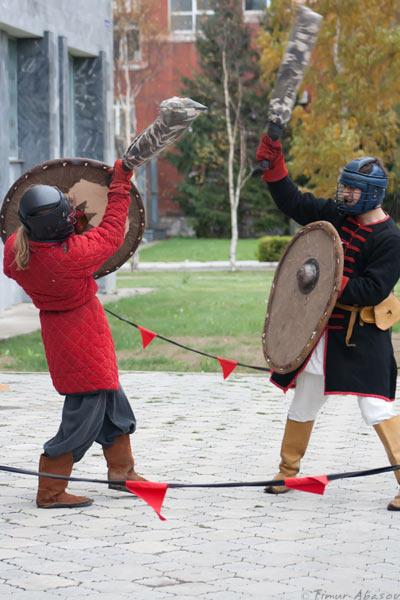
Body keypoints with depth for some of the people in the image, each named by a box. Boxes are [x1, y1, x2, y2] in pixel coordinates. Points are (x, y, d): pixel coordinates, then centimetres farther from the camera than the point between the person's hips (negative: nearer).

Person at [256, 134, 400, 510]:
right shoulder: (336, 214, 5)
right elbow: (293, 203, 10)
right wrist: (274, 163, -1)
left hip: (361, 338, -7)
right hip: (321, 328, 7)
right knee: (304, 402, 17)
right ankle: (287, 473, 33)